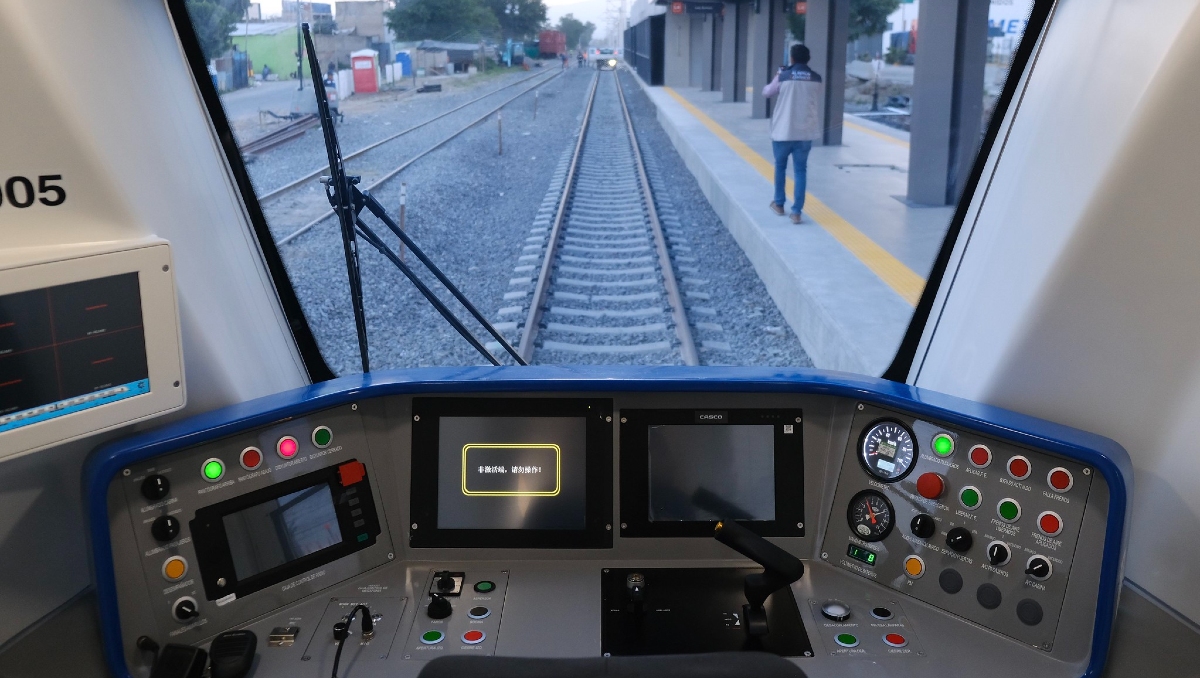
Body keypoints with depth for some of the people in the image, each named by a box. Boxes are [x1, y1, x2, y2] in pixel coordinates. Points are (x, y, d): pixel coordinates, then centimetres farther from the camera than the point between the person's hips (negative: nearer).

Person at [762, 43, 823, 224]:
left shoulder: (783, 76, -8)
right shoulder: (816, 78, 0)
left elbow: (766, 92, 8)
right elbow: (820, 98, 16)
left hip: (783, 131, -1)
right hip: (805, 132, 2)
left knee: (780, 166, 19)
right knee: (801, 170, 6)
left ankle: (779, 204, 29)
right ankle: (797, 211, 0)